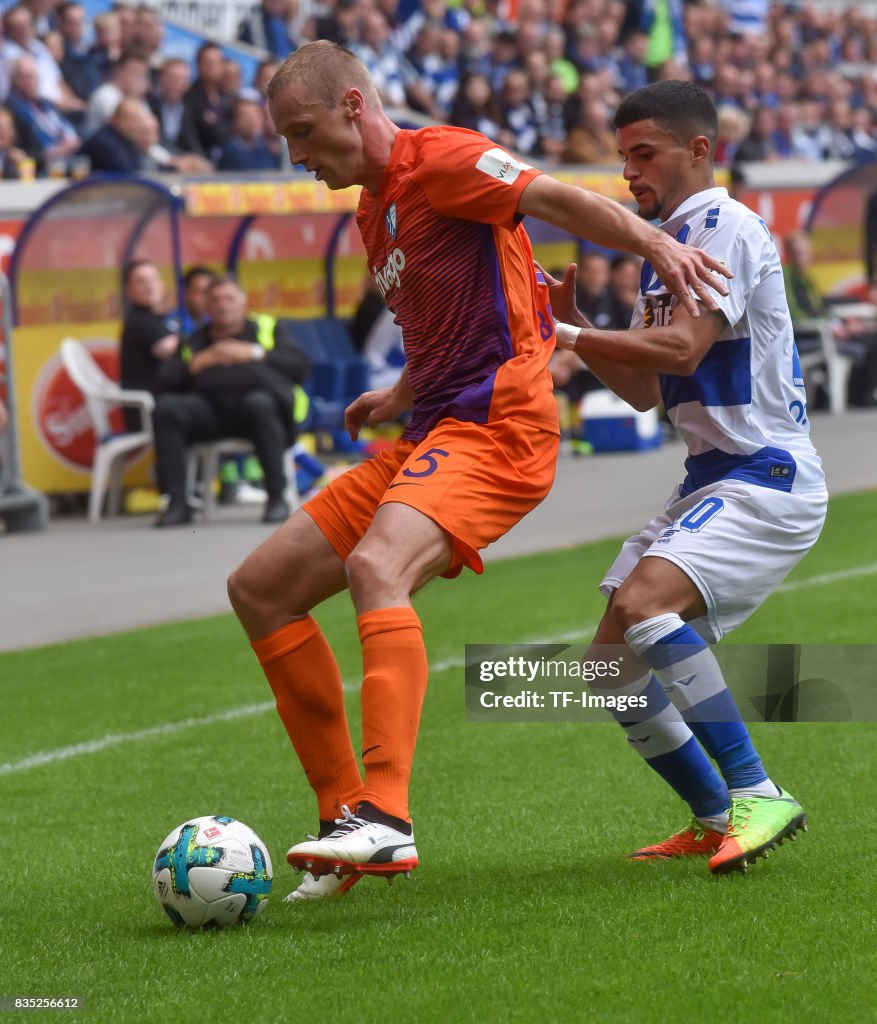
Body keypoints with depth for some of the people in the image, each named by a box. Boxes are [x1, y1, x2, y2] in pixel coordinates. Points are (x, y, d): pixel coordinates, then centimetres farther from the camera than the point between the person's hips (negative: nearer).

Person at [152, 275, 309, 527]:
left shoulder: (268, 329, 23)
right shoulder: (194, 342, 27)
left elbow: (300, 366, 7)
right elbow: (166, 382, 14)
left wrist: (254, 353, 1)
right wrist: (199, 362, 1)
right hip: (208, 407, 2)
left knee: (259, 403, -38)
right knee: (166, 407, -27)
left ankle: (277, 498, -30)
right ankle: (177, 503, -25)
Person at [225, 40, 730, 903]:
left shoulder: (436, 160, -7)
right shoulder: (373, 210, 21)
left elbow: (556, 199, -19)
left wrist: (654, 243, -33)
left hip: (494, 427, -10)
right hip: (430, 433, 10)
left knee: (374, 568, -35)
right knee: (259, 589, 6)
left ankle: (385, 817, -44)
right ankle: (347, 818, 5)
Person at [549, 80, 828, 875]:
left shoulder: (727, 226, -11)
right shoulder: (663, 245, 19)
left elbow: (683, 349, -23)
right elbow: (644, 390, 19)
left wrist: (561, 333, -18)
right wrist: (569, 318, 5)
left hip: (767, 480, -10)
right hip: (709, 482, 10)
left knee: (642, 605, -30)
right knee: (614, 664, 6)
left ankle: (757, 796, -26)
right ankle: (715, 820, 19)